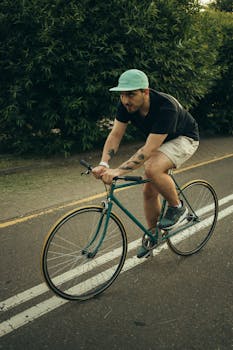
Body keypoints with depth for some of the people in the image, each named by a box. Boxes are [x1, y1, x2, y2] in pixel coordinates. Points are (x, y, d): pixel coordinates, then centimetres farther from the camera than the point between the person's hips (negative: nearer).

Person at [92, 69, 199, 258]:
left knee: (152, 169, -33)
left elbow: (148, 150, -41)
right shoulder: (126, 105, -19)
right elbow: (115, 134, -18)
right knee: (149, 190, 3)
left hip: (184, 138, -7)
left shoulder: (166, 107, -38)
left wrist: (118, 171, -48)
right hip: (159, 141, 7)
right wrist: (104, 164, -34)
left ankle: (177, 207, -7)